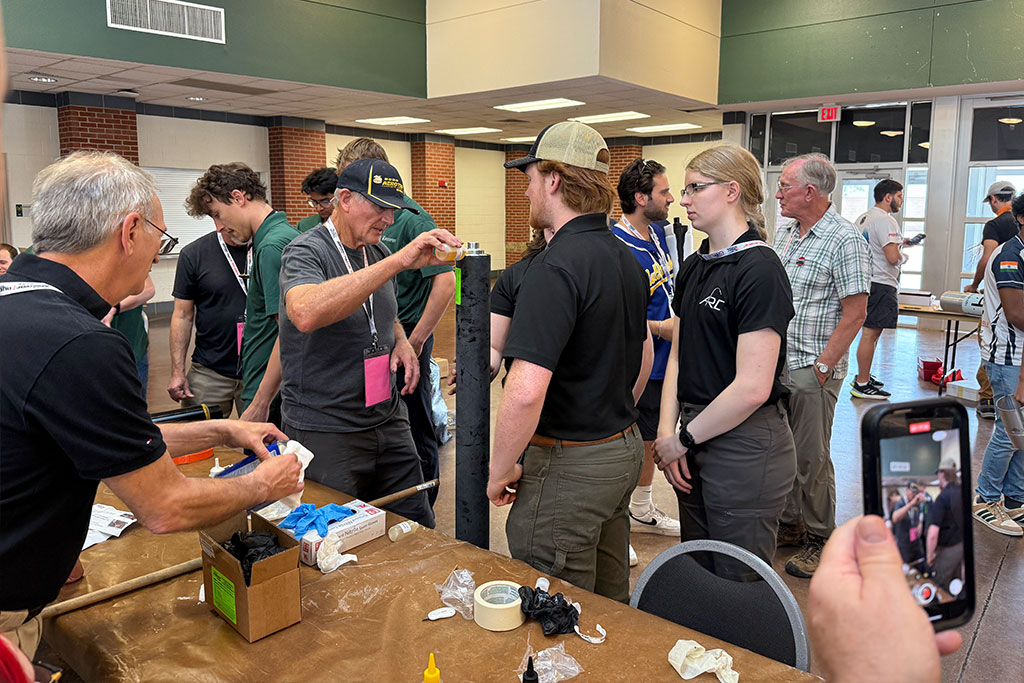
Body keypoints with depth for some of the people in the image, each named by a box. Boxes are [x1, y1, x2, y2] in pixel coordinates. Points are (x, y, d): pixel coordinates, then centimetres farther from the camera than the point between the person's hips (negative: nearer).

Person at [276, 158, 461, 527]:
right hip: (326, 430, -6)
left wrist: (401, 341, 2)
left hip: (389, 419, 7)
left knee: (418, 530, 11)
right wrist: (399, 261, -41)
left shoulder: (379, 254, 8)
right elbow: (306, 314, -38)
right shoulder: (306, 252, -14)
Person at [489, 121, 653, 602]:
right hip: (624, 450, 9)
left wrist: (499, 471, -15)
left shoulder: (556, 266, -21)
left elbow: (526, 390, -29)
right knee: (610, 608, 23)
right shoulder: (625, 257, 9)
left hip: (568, 465, -9)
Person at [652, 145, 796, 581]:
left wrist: (683, 439, -12)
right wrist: (666, 432, -3)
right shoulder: (694, 268, 10)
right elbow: (678, 355, 9)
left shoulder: (759, 270, -16)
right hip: (697, 446, 8)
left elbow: (752, 388, -22)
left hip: (746, 450, -8)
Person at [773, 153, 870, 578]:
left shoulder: (845, 240, -13)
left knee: (811, 458, 3)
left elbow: (854, 313, -15)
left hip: (812, 370, -7)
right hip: (773, 363, 7)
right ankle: (788, 525, 30)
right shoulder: (783, 233, 10)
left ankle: (819, 539, 20)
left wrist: (823, 366, -16)